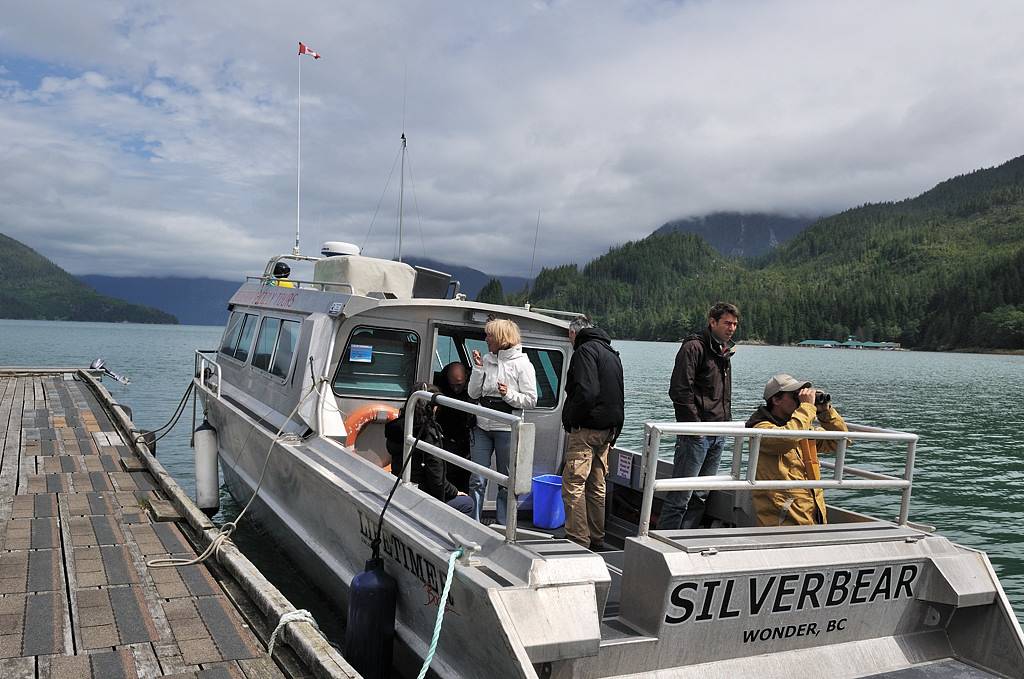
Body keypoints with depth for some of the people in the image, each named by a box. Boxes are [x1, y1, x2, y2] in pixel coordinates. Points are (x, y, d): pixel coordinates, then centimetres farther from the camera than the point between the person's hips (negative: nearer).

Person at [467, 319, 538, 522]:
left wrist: (509, 394, -22)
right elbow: (473, 394, 6)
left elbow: (531, 400, -8)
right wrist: (478, 368, -4)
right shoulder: (487, 360, 8)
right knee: (477, 480, 4)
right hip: (482, 427, 4)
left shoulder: (522, 364, -6)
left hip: (507, 429, -4)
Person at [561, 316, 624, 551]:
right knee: (597, 486, 14)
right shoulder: (612, 353, 20)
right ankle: (597, 540, 19)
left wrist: (570, 418, -12)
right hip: (608, 430, 9)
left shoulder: (585, 350, -10)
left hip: (586, 428, -9)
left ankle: (578, 540, -8)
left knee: (573, 484, -7)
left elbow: (586, 391, -23)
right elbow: (618, 397, 21)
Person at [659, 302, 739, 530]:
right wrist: (695, 426, -16)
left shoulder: (724, 351, 18)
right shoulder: (694, 347, -9)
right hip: (696, 434, -9)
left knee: (700, 497, 12)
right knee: (680, 496, -6)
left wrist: (727, 421, 15)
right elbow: (680, 391, -17)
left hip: (718, 435, 9)